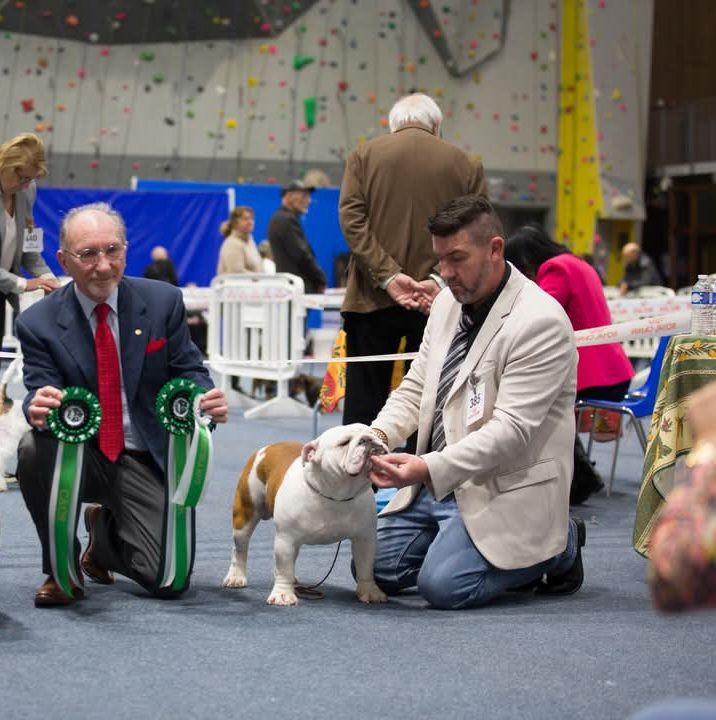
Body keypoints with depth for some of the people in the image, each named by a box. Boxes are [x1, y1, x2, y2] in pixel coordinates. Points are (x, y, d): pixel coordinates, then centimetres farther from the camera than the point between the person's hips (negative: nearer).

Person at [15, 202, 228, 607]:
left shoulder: (164, 302, -2)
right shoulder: (39, 323, -6)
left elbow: (189, 373, 1)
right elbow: (40, 393, -13)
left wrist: (208, 398, -24)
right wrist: (38, 410, -39)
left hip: (146, 460, 1)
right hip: (80, 454, 0)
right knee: (35, 448, -35)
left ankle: (104, 534, 25)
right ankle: (61, 567, -8)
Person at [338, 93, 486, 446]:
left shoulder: (364, 155, 4)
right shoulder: (465, 165, 5)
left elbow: (351, 218, -6)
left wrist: (387, 276, -12)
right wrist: (439, 279, -11)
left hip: (373, 298, 0)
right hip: (438, 304, 0)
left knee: (364, 402, 6)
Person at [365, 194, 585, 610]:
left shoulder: (540, 322, -19)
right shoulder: (448, 303, 8)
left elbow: (511, 431, -25)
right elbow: (415, 389, 13)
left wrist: (430, 468, -35)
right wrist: (379, 433, -9)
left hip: (502, 492, -8)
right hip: (438, 480, 8)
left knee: (443, 585, -22)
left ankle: (556, 550, 4)